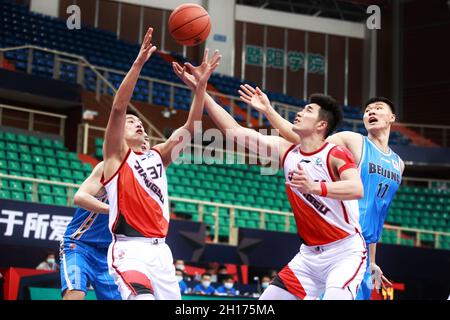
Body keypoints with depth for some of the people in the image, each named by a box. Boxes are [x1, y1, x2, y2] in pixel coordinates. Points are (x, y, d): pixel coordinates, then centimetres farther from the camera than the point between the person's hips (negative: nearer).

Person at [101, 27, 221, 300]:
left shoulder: (157, 156, 19)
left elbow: (190, 128, 10)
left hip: (160, 250, 7)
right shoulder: (116, 155, 4)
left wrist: (201, 84, 0)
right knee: (144, 298, -31)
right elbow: (119, 108, -10)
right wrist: (139, 63, -19)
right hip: (130, 249, -7)